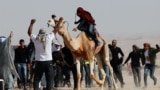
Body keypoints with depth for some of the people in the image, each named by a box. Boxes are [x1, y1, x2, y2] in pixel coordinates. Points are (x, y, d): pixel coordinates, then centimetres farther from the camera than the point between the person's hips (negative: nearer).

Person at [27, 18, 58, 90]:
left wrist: (32, 23, 26)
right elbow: (55, 30, 11)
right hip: (48, 61, -1)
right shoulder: (49, 37, -1)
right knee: (49, 79, 2)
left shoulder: (35, 39, 2)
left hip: (39, 62, 1)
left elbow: (29, 32, 18)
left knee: (36, 79, 6)